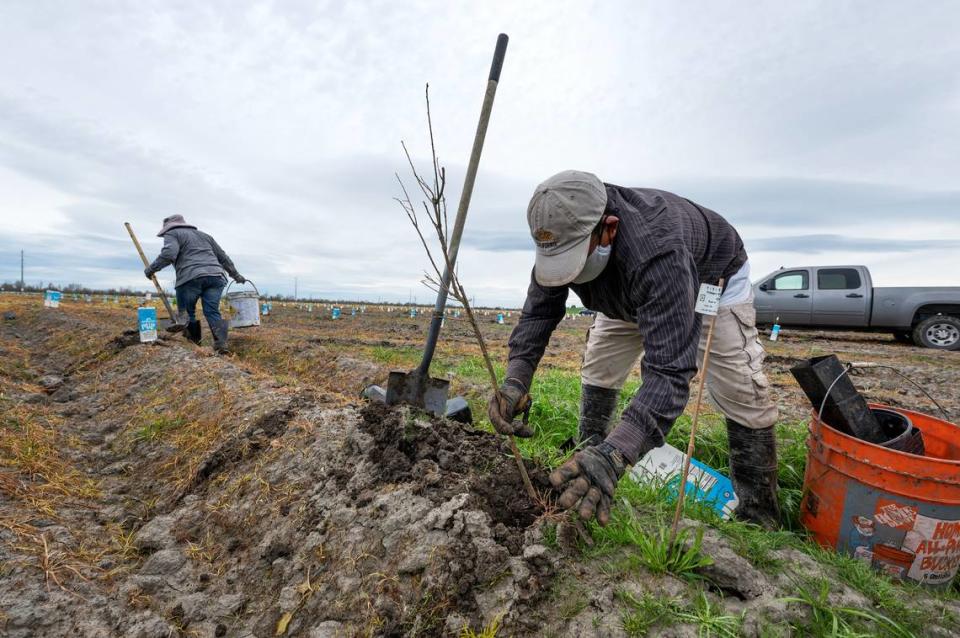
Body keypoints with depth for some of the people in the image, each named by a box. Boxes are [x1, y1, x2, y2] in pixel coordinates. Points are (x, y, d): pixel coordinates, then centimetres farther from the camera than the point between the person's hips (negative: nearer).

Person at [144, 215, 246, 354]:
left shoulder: (173, 234, 13)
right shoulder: (203, 235, 31)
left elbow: (169, 253, -8)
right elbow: (223, 256, 30)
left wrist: (151, 269, 1)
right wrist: (236, 275, 35)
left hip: (191, 278, -5)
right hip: (216, 276, 5)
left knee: (186, 311, 12)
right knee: (212, 312, 1)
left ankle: (194, 340, 18)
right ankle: (220, 343, -15)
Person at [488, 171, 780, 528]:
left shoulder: (656, 254, -49)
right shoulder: (565, 235, -29)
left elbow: (670, 371, -53)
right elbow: (538, 312, -23)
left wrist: (613, 455, -65)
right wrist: (515, 380, -40)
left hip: (712, 280, -5)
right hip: (631, 294, 6)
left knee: (739, 391, -13)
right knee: (598, 370, 1)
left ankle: (759, 515, 3)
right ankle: (587, 458, 20)